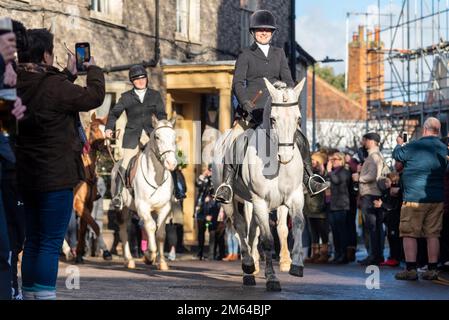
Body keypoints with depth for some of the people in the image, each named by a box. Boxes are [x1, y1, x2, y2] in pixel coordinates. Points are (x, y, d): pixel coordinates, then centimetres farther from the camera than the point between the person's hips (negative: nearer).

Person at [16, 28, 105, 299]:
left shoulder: (18, 85, 4)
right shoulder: (53, 85, -19)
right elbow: (94, 97, -8)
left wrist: (69, 73, 26)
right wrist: (93, 70, 9)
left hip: (27, 176, 8)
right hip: (56, 177, -8)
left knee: (33, 241, 15)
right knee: (51, 243, -6)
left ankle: (30, 293, 19)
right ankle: (45, 294, -8)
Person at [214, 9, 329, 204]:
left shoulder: (279, 54, 16)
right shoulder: (246, 55, 5)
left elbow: (287, 80, 13)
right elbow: (237, 84, -2)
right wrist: (246, 105, -17)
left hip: (276, 107, 3)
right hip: (252, 108, -3)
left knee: (301, 141, -5)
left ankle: (310, 181, 7)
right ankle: (226, 185, -17)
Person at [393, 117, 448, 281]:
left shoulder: (414, 146, -11)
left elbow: (397, 155, 5)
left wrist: (399, 144, 27)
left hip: (414, 198, -5)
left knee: (409, 234, 0)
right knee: (433, 234, 7)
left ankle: (411, 270, -4)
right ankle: (432, 270, 8)